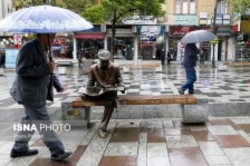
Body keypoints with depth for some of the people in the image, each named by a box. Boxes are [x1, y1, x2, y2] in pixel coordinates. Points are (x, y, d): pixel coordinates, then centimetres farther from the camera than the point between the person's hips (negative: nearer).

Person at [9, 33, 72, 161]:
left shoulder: (43, 49, 11)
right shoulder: (28, 48, -17)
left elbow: (48, 71, 18)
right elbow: (22, 70, -24)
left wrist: (58, 85, 4)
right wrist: (46, 68, -24)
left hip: (37, 93, 10)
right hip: (31, 93, -10)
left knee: (29, 121, 18)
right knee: (44, 123, -5)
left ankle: (19, 148, 32)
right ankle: (57, 152, 2)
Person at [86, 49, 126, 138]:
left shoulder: (115, 67, 1)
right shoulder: (93, 68, 2)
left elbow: (119, 80, 8)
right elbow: (90, 82, 8)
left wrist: (122, 87, -13)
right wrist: (89, 91, -11)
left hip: (111, 91, 0)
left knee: (110, 103, -32)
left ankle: (102, 127, -25)